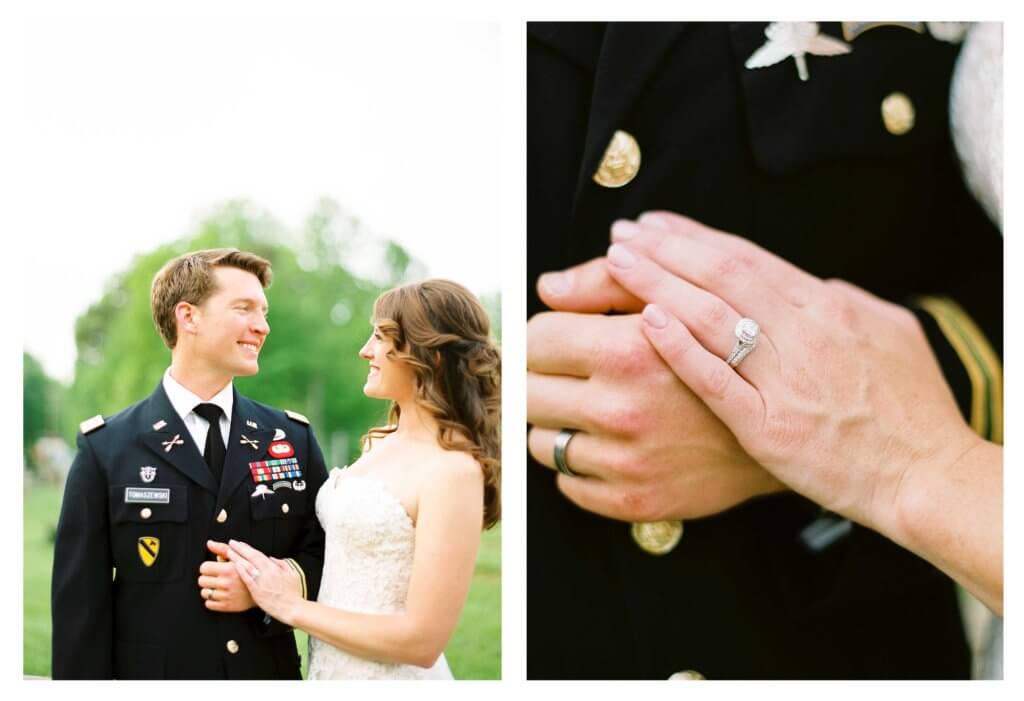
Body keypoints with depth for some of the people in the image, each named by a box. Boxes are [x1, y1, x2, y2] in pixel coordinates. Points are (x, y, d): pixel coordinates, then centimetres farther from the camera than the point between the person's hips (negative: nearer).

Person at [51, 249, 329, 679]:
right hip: (151, 670, -2)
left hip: (272, 671, 3)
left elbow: (335, 557, 4)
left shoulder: (295, 438, 2)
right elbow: (81, 606, -6)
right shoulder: (106, 448, -5)